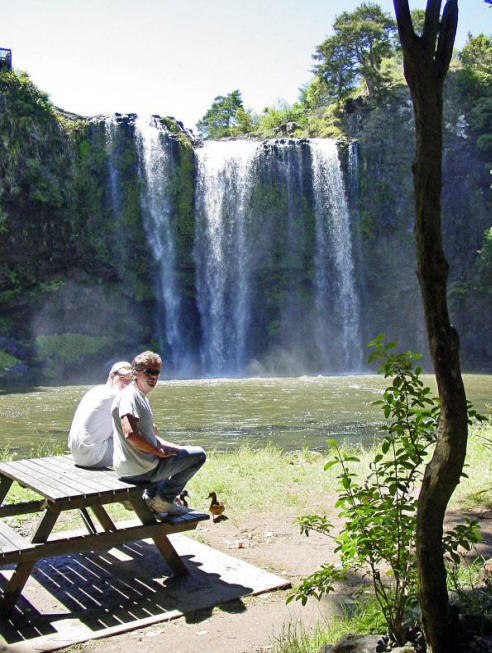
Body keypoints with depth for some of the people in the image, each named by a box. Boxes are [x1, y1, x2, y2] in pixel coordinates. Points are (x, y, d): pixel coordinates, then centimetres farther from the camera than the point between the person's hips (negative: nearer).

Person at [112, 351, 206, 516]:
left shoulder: (141, 397, 16)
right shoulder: (130, 395, -16)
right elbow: (130, 434, -29)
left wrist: (171, 446, 10)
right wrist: (159, 451, -18)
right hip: (140, 469, -10)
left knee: (172, 453, 37)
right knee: (198, 454, -1)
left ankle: (150, 496, 22)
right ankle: (164, 499, 2)